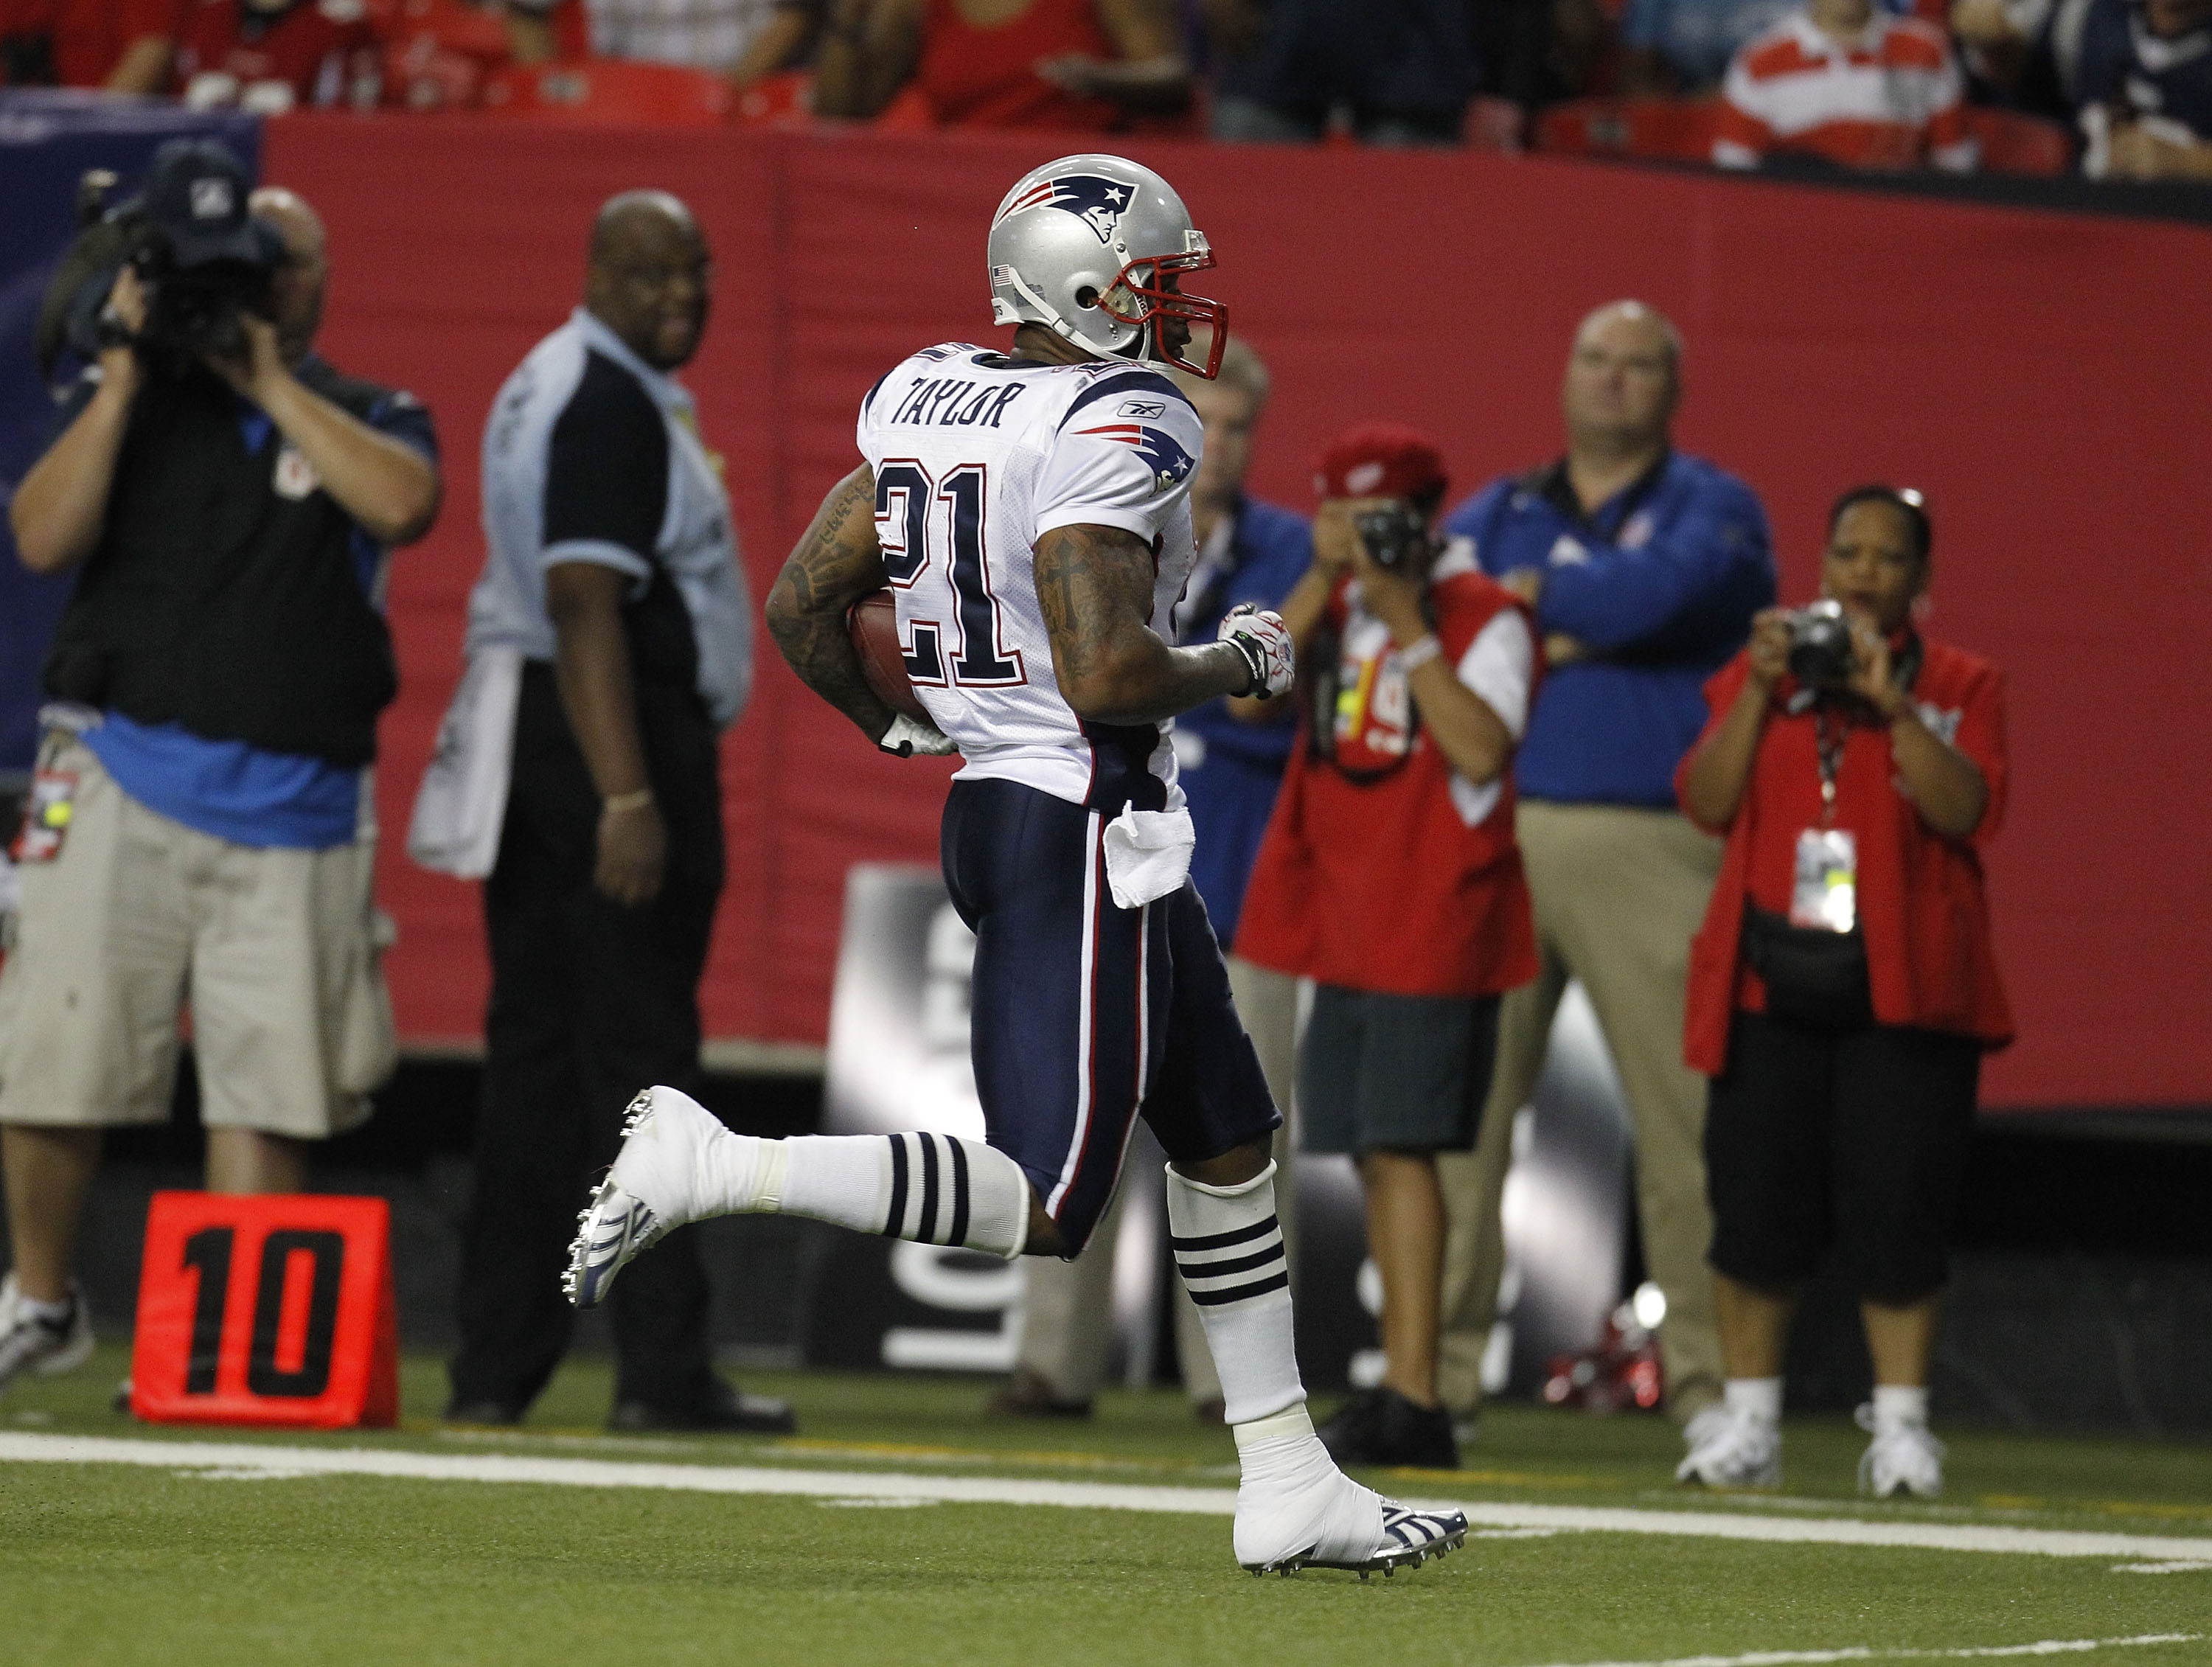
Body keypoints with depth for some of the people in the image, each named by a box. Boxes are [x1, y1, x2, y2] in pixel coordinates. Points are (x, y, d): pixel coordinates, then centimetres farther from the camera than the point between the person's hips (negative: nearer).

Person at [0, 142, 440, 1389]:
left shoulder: (370, 420, 10)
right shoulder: (129, 403, 11)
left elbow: (400, 503, -14)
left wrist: (268, 379, -8)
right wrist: (129, 371, -7)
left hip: (296, 809, 0)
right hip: (127, 786, 0)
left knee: (269, 1086, -3)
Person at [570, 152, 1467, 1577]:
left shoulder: (926, 400, 8)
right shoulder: (1116, 428, -17)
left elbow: (802, 607, 11)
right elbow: (1106, 674, -25)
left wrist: (901, 728, 25)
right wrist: (1239, 668, -7)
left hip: (989, 807, 10)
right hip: (1086, 830, -10)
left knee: (1228, 1136, 17)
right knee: (1040, 1204, -8)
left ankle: (1289, 1488, 21)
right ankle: (710, 1170, -14)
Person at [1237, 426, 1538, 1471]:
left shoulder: (1482, 615, -6)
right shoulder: (1335, 610, 14)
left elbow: (1480, 749, -19)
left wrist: (1405, 623, -18)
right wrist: (1323, 580, -8)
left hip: (1435, 920, -7)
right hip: (1344, 923, 7)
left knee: (1401, 1145, -14)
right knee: (1372, 1153, 7)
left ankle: (1413, 1402, -17)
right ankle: (1400, 1390, 11)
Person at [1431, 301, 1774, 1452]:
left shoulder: (1711, 507, 10)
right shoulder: (1499, 512, 20)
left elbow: (1665, 589, -11)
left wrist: (1526, 593, 0)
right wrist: (1563, 634, -10)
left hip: (1650, 847, -3)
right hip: (1492, 834, 3)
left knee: (1685, 1117, -8)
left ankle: (1706, 1383, -3)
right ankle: (1438, 1368, 3)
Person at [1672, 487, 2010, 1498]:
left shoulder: (1959, 687, 7)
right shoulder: (1759, 674, 12)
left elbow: (1966, 810, -10)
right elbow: (1709, 803, 0)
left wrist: (1891, 702, -17)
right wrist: (1764, 688, -9)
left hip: (1902, 988, -2)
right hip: (1770, 985, 2)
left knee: (1895, 1210, -6)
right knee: (1756, 1205, 1)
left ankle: (1900, 1427, 0)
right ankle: (1749, 1422, 10)